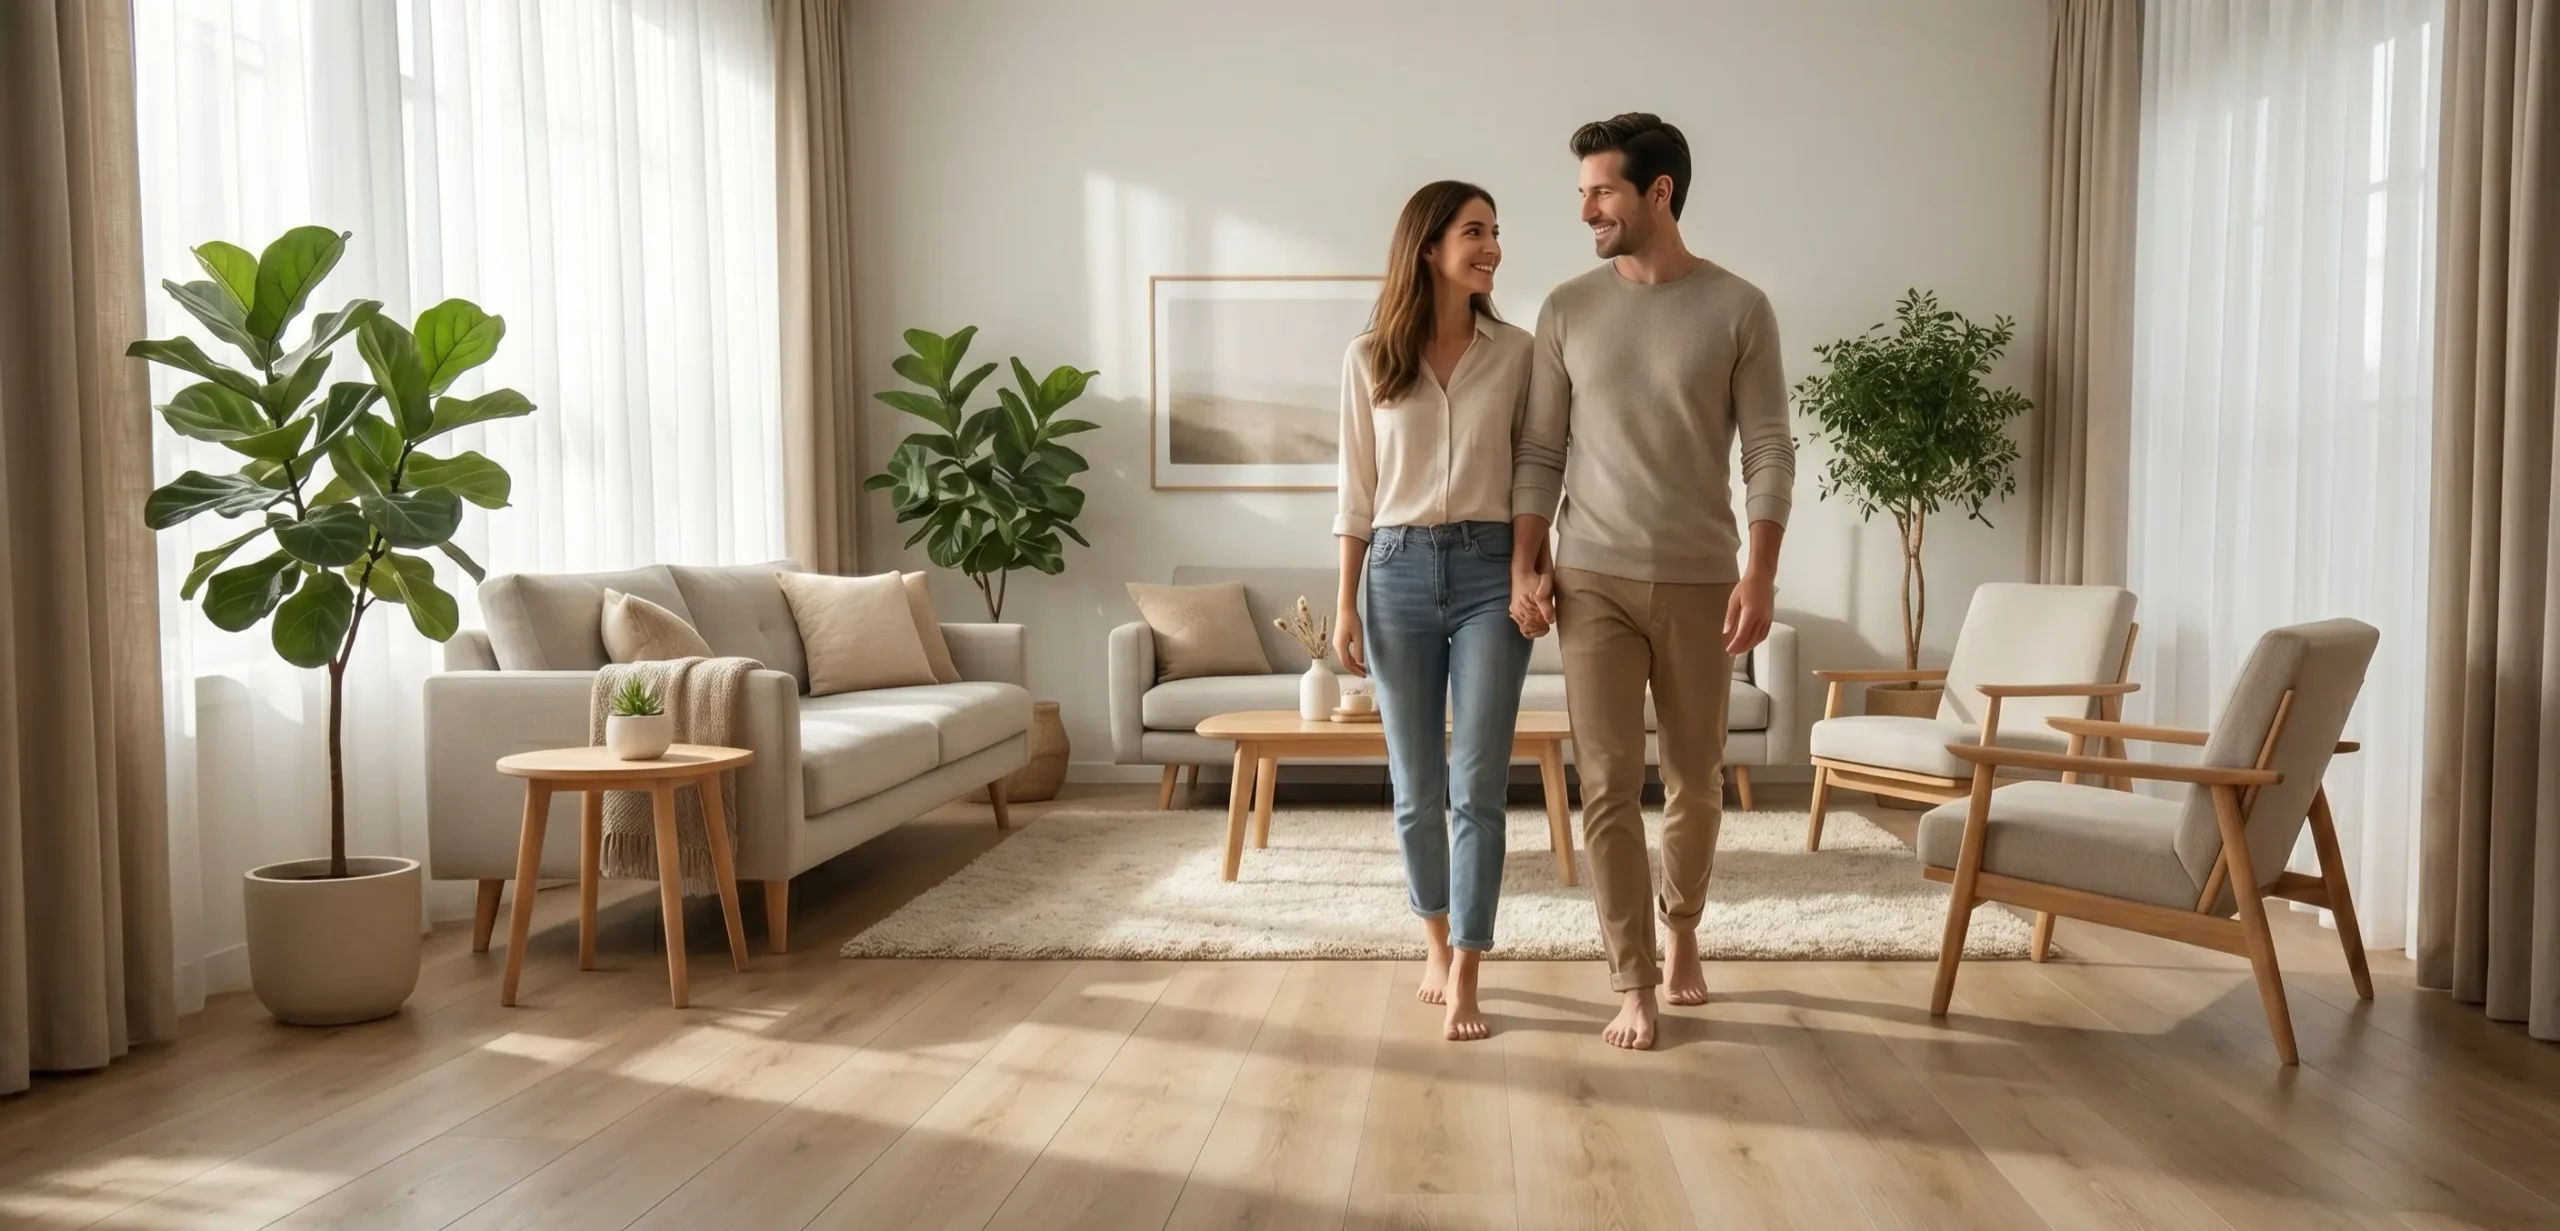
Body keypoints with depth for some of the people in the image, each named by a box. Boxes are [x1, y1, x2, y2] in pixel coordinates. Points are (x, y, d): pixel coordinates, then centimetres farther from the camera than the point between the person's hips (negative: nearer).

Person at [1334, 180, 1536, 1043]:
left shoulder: (1515, 351, 3)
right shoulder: (1369, 358, 3)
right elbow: (1357, 491, 5)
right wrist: (1345, 604, 1)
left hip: (1490, 570, 0)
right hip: (1400, 572, 1)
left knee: (1477, 785, -3)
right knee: (1417, 785, 8)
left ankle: (1465, 978, 3)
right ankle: (1438, 945, 28)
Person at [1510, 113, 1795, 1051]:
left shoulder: (1738, 309, -1)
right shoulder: (1567, 310, 5)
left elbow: (1769, 452, -3)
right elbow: (1539, 451, 5)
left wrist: (1761, 572, -12)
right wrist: (1526, 565, -3)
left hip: (1699, 582, -1)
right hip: (1594, 580, 1)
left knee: (1695, 780, 11)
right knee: (1608, 784, -3)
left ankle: (1681, 933, 35)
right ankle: (1634, 984, 6)